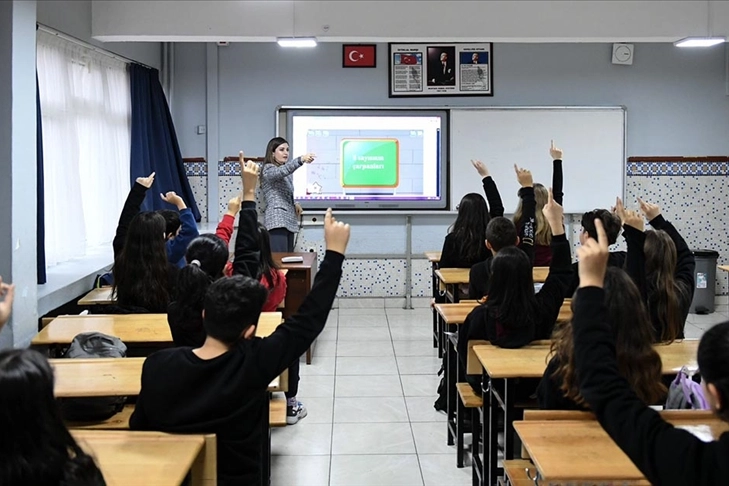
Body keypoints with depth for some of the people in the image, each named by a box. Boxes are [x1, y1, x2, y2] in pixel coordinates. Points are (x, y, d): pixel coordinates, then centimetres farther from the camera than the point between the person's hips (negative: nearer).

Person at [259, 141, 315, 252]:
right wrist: (301, 159, -43)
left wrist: (294, 204, 8)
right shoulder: (268, 169, -4)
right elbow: (283, 170, -27)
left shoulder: (287, 174, 22)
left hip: (289, 220, 9)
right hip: (277, 220, -9)